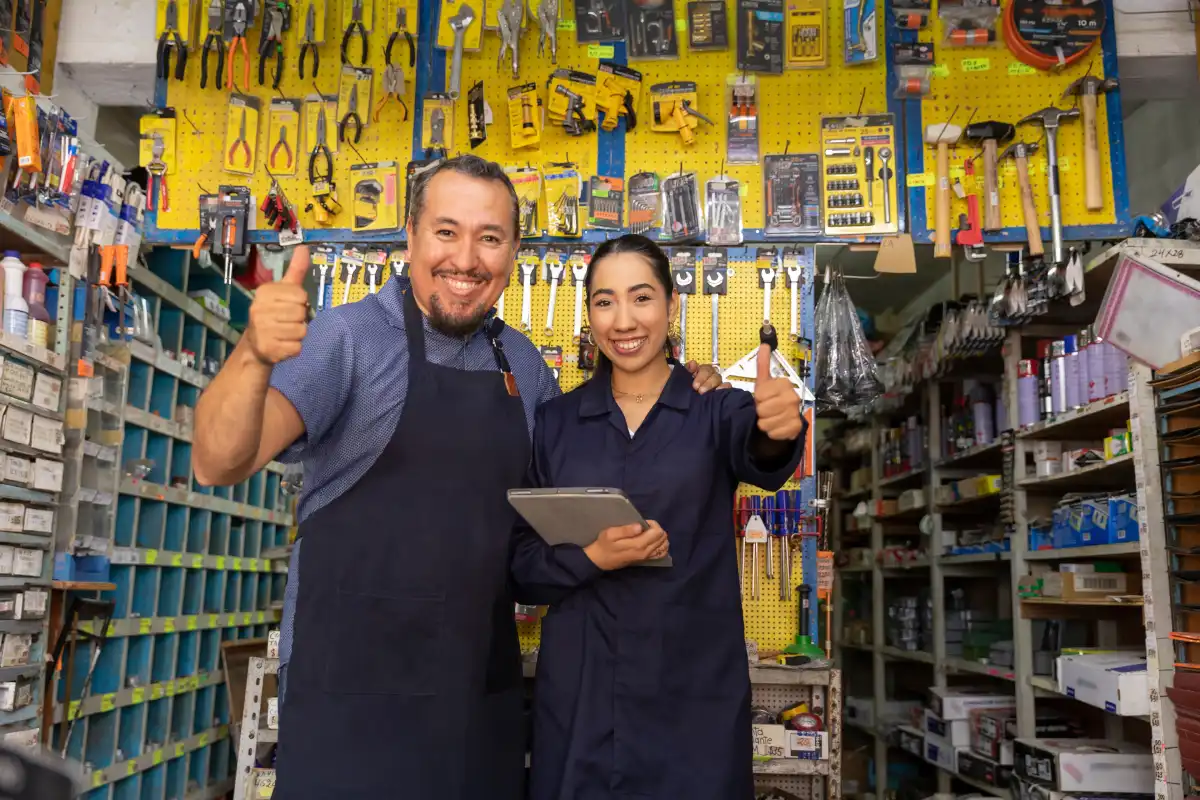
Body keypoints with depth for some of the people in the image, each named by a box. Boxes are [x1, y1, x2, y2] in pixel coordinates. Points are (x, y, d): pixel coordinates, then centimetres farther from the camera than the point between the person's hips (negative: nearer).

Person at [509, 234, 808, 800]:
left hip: (696, 699, -1)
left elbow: (756, 454, -23)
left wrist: (777, 430, -45)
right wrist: (590, 557, -17)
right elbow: (520, 565, 2)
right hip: (578, 701, 1)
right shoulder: (555, 422, 4)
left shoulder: (718, 411, 0)